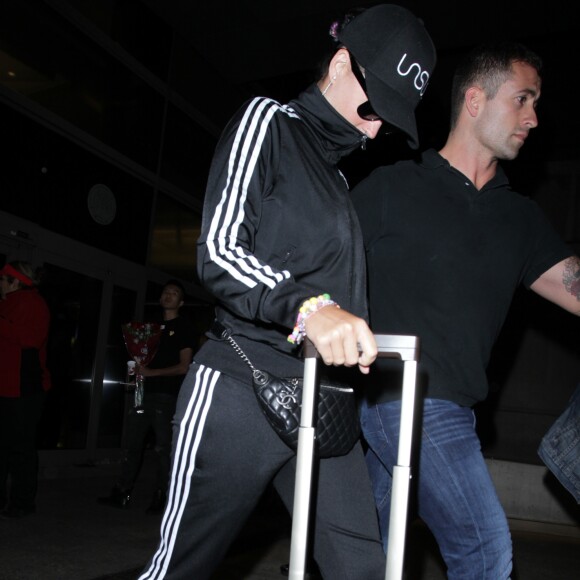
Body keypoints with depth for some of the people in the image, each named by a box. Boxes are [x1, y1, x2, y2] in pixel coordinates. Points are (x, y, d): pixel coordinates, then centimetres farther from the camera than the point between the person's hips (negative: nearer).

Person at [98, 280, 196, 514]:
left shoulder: (183, 328, 1)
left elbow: (183, 367, -6)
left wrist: (151, 372, -11)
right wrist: (136, 369, 5)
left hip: (166, 396, -6)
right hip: (144, 392, 6)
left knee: (163, 448, -3)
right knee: (133, 444, 6)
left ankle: (159, 498, 4)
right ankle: (122, 493, 11)